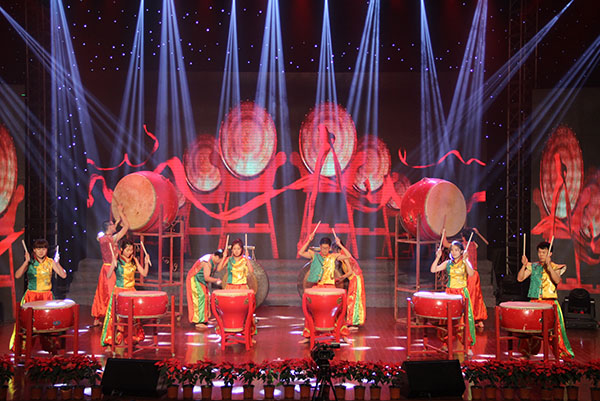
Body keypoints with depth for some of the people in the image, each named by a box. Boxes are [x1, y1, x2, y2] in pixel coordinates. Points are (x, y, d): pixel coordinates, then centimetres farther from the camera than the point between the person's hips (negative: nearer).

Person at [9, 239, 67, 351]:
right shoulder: (30, 262, 0)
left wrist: (57, 263, -18)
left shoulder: (50, 262, 3)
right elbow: (17, 275, -13)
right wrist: (26, 262, -20)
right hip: (31, 295, 0)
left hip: (47, 296, 1)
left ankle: (49, 344, 5)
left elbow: (63, 275, -5)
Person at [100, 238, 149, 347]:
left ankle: (133, 337, 17)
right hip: (119, 291, -4)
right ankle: (114, 338, 3)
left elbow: (144, 274, 4)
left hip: (131, 291, 4)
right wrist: (113, 265, -30)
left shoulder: (134, 260, 4)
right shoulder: (117, 260, -7)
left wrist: (146, 263, -11)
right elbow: (108, 276, -16)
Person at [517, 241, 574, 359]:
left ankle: (563, 353, 5)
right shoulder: (533, 266, 10)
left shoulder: (555, 267, 2)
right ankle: (528, 351, 20)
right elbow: (520, 278, 3)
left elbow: (557, 280, -18)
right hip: (534, 302, 3)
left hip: (550, 302, -3)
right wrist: (524, 265, -10)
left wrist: (548, 265, -26)